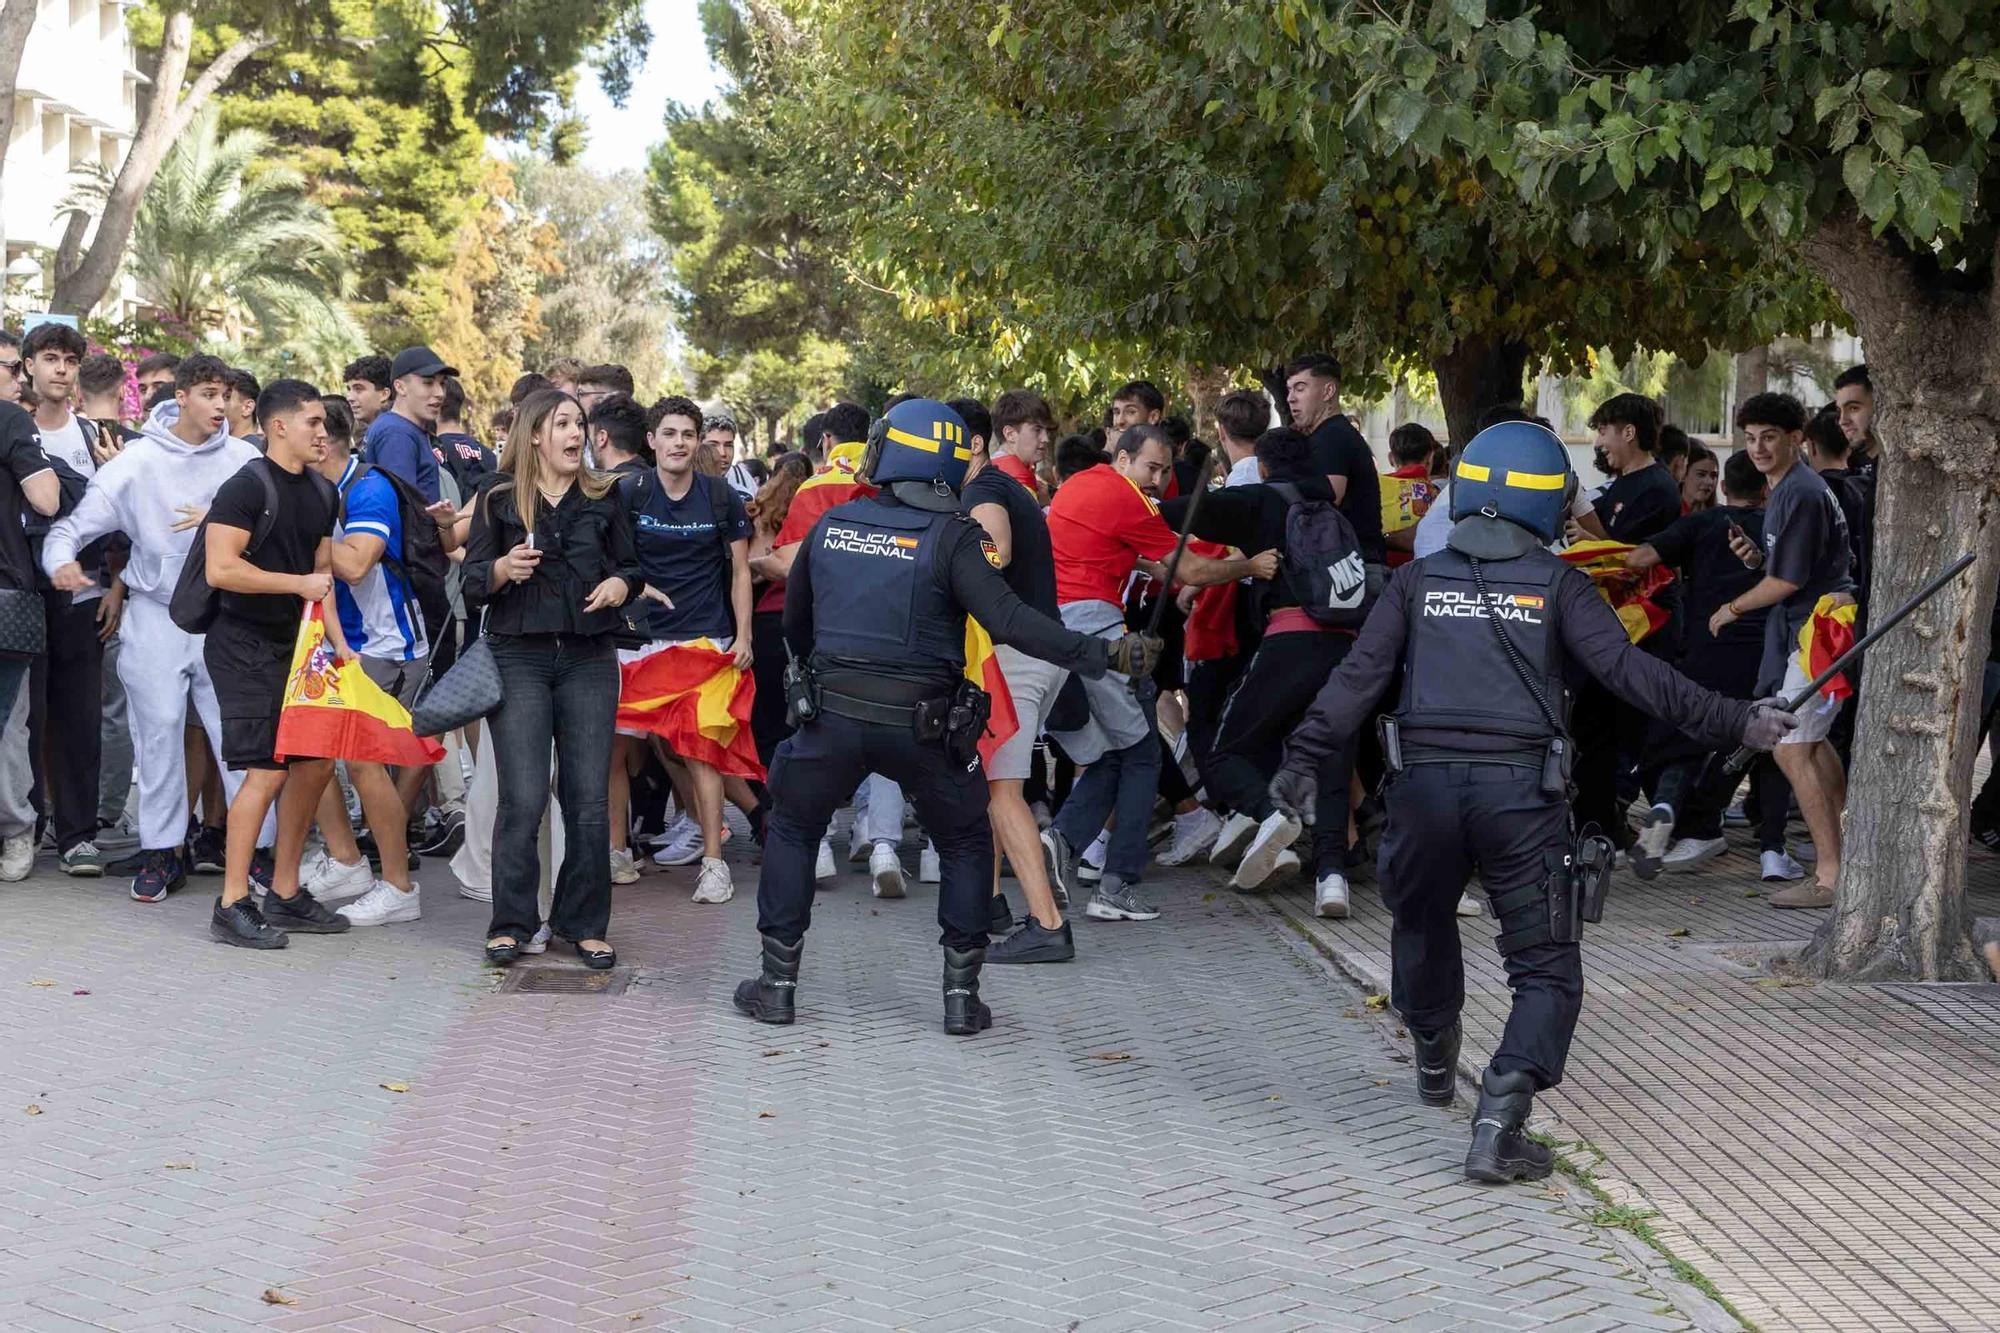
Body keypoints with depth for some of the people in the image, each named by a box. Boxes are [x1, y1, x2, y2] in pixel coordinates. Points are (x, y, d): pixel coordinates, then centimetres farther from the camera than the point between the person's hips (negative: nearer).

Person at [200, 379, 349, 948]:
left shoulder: (322, 494, 13)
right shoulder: (247, 487, -13)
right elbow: (220, 569, -21)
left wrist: (337, 641, 10)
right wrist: (299, 584, -17)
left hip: (293, 644, 9)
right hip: (244, 645, -9)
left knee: (315, 763, 8)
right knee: (266, 770, -13)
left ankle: (285, 895, 19)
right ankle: (232, 906, -7)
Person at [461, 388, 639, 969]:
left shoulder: (603, 497, 10)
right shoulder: (499, 498, 3)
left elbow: (630, 567, 16)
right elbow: (471, 584, 3)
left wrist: (619, 585, -6)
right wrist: (503, 568, -18)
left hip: (589, 658, 2)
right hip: (519, 658, -2)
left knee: (588, 799, 2)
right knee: (523, 799, -7)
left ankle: (584, 924, 13)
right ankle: (511, 922, 7)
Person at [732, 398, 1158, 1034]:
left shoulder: (830, 525, 5)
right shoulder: (950, 538, -8)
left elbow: (794, 621, 18)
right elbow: (1009, 620, -20)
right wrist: (1101, 654, -17)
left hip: (834, 715, 2)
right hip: (921, 722, -2)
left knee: (792, 831, 22)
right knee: (965, 844, 17)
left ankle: (777, 981, 20)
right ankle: (961, 994, 12)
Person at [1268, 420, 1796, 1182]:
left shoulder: (1419, 580, 10)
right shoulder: (1558, 586, 3)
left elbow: (1359, 676, 2)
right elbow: (1628, 671, -7)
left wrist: (1303, 759, 4)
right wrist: (1734, 724, -5)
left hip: (1426, 782, 3)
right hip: (1521, 790, -3)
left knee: (1422, 922, 28)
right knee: (1547, 968, 4)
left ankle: (1435, 1062, 51)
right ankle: (1500, 1119, -16)